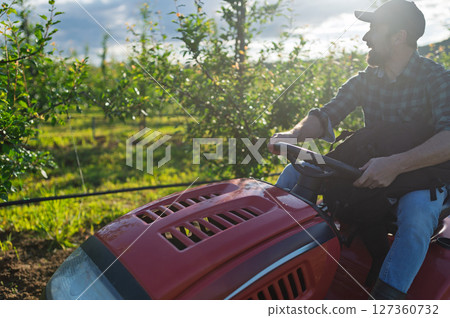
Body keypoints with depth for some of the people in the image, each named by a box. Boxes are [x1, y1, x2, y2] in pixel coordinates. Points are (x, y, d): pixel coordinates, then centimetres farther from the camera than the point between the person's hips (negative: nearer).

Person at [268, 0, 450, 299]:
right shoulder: (366, 80, 3)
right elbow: (327, 114, -2)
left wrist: (396, 164, -44)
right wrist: (295, 133, -24)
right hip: (371, 170, 5)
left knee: (416, 211, -40)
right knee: (295, 172, -8)